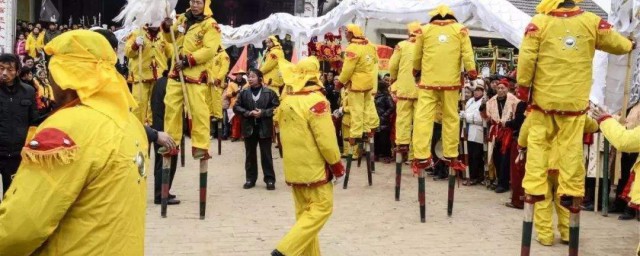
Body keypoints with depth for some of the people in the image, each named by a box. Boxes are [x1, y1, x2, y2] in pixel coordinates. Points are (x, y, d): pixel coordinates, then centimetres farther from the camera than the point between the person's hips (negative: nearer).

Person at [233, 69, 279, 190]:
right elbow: (236, 107, 4)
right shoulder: (244, 93, 4)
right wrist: (248, 113, -11)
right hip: (249, 127, 3)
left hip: (264, 128, -3)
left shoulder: (269, 92, -4)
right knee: (250, 154, 10)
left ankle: (269, 179, 8)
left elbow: (276, 107, -6)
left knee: (266, 154, 2)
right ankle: (250, 178, 19)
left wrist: (263, 113, -17)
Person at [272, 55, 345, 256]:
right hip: (313, 168, -8)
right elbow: (326, 139, -19)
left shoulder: (287, 101, 6)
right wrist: (337, 165, -8)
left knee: (305, 211, 14)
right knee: (321, 208, -1)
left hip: (294, 168, 8)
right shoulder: (316, 100, -18)